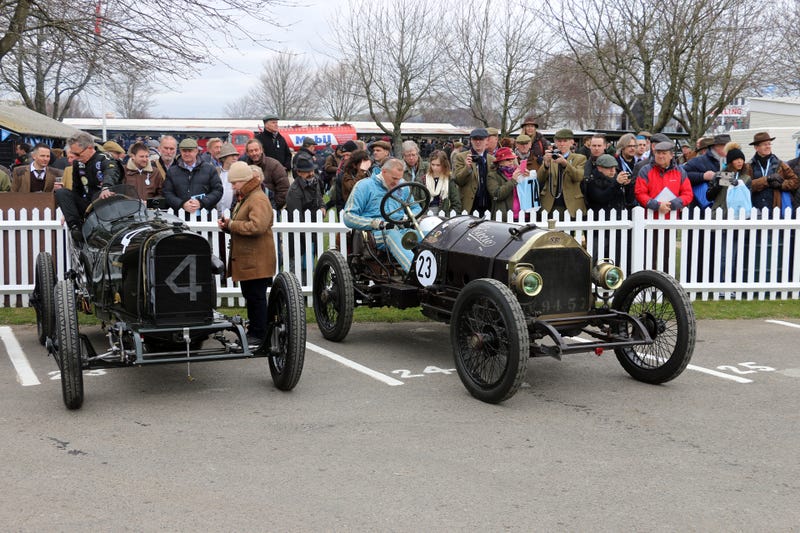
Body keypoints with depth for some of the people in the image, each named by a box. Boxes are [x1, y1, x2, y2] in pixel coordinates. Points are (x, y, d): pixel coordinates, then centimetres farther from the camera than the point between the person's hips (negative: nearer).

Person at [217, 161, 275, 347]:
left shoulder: (258, 199, -15)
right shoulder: (243, 198, 19)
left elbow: (257, 226, -29)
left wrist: (231, 224, -19)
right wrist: (227, 225, 7)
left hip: (256, 260, -10)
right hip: (246, 258, 10)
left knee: (256, 297, -5)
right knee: (250, 297, 16)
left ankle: (259, 335, 1)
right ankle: (253, 331, 26)